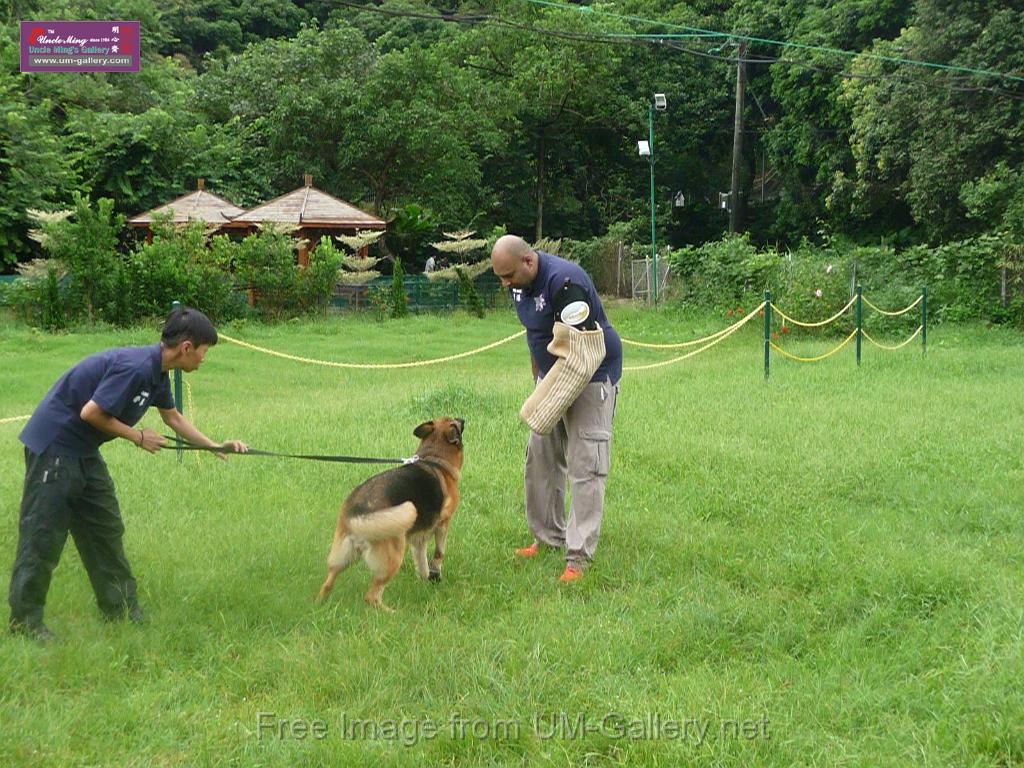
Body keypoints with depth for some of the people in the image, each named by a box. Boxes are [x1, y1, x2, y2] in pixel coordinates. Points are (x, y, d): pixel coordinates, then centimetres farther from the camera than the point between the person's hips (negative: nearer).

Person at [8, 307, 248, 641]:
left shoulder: (157, 373, 6)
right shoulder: (135, 367, -26)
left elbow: (173, 418, 22)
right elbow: (91, 413, -26)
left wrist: (216, 447, 20)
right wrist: (138, 437, -14)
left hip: (83, 451, 10)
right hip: (54, 447, -10)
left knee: (105, 529, 14)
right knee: (43, 535, -4)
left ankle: (119, 605, 24)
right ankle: (25, 619, 5)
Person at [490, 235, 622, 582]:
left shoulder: (564, 282, -27)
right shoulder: (520, 283, 2)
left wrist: (561, 396, -24)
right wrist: (537, 378, 18)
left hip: (591, 376, -9)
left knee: (584, 465, -10)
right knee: (540, 458, 12)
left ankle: (579, 556, -11)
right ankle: (548, 537, 26)